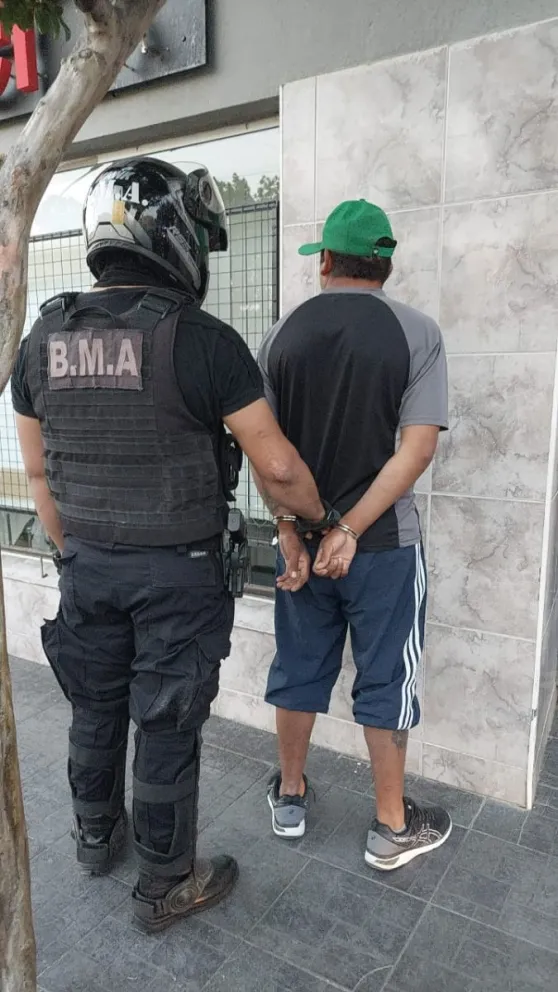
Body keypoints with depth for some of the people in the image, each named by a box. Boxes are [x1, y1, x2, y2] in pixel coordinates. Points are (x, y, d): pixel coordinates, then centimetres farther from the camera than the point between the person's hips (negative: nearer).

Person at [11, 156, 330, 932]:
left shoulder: (43, 339, 0)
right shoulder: (203, 340, -17)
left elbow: (38, 469, 7)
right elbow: (277, 467, -15)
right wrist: (323, 520, 4)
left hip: (89, 565, 5)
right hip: (178, 572, -5)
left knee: (95, 709, 23)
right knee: (167, 729, 10)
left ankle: (98, 837, 48)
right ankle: (165, 888, 31)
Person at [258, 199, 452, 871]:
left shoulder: (282, 334, 0)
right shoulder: (417, 333, -6)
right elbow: (418, 448, -15)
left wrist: (292, 533, -6)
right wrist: (349, 529, -14)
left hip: (300, 538, 3)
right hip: (384, 542, -2)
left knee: (299, 670, 18)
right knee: (385, 682, 12)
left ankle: (289, 796, 35)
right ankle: (392, 828, 28)